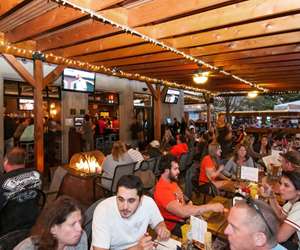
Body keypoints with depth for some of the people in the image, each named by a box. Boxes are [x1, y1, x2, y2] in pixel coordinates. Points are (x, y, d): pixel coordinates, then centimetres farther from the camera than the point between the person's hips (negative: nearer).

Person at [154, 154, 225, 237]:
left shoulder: (172, 182, 4)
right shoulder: (162, 190, -27)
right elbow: (182, 212, -35)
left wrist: (189, 204, -7)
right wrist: (210, 207, -34)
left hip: (185, 218, 8)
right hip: (175, 226, -8)